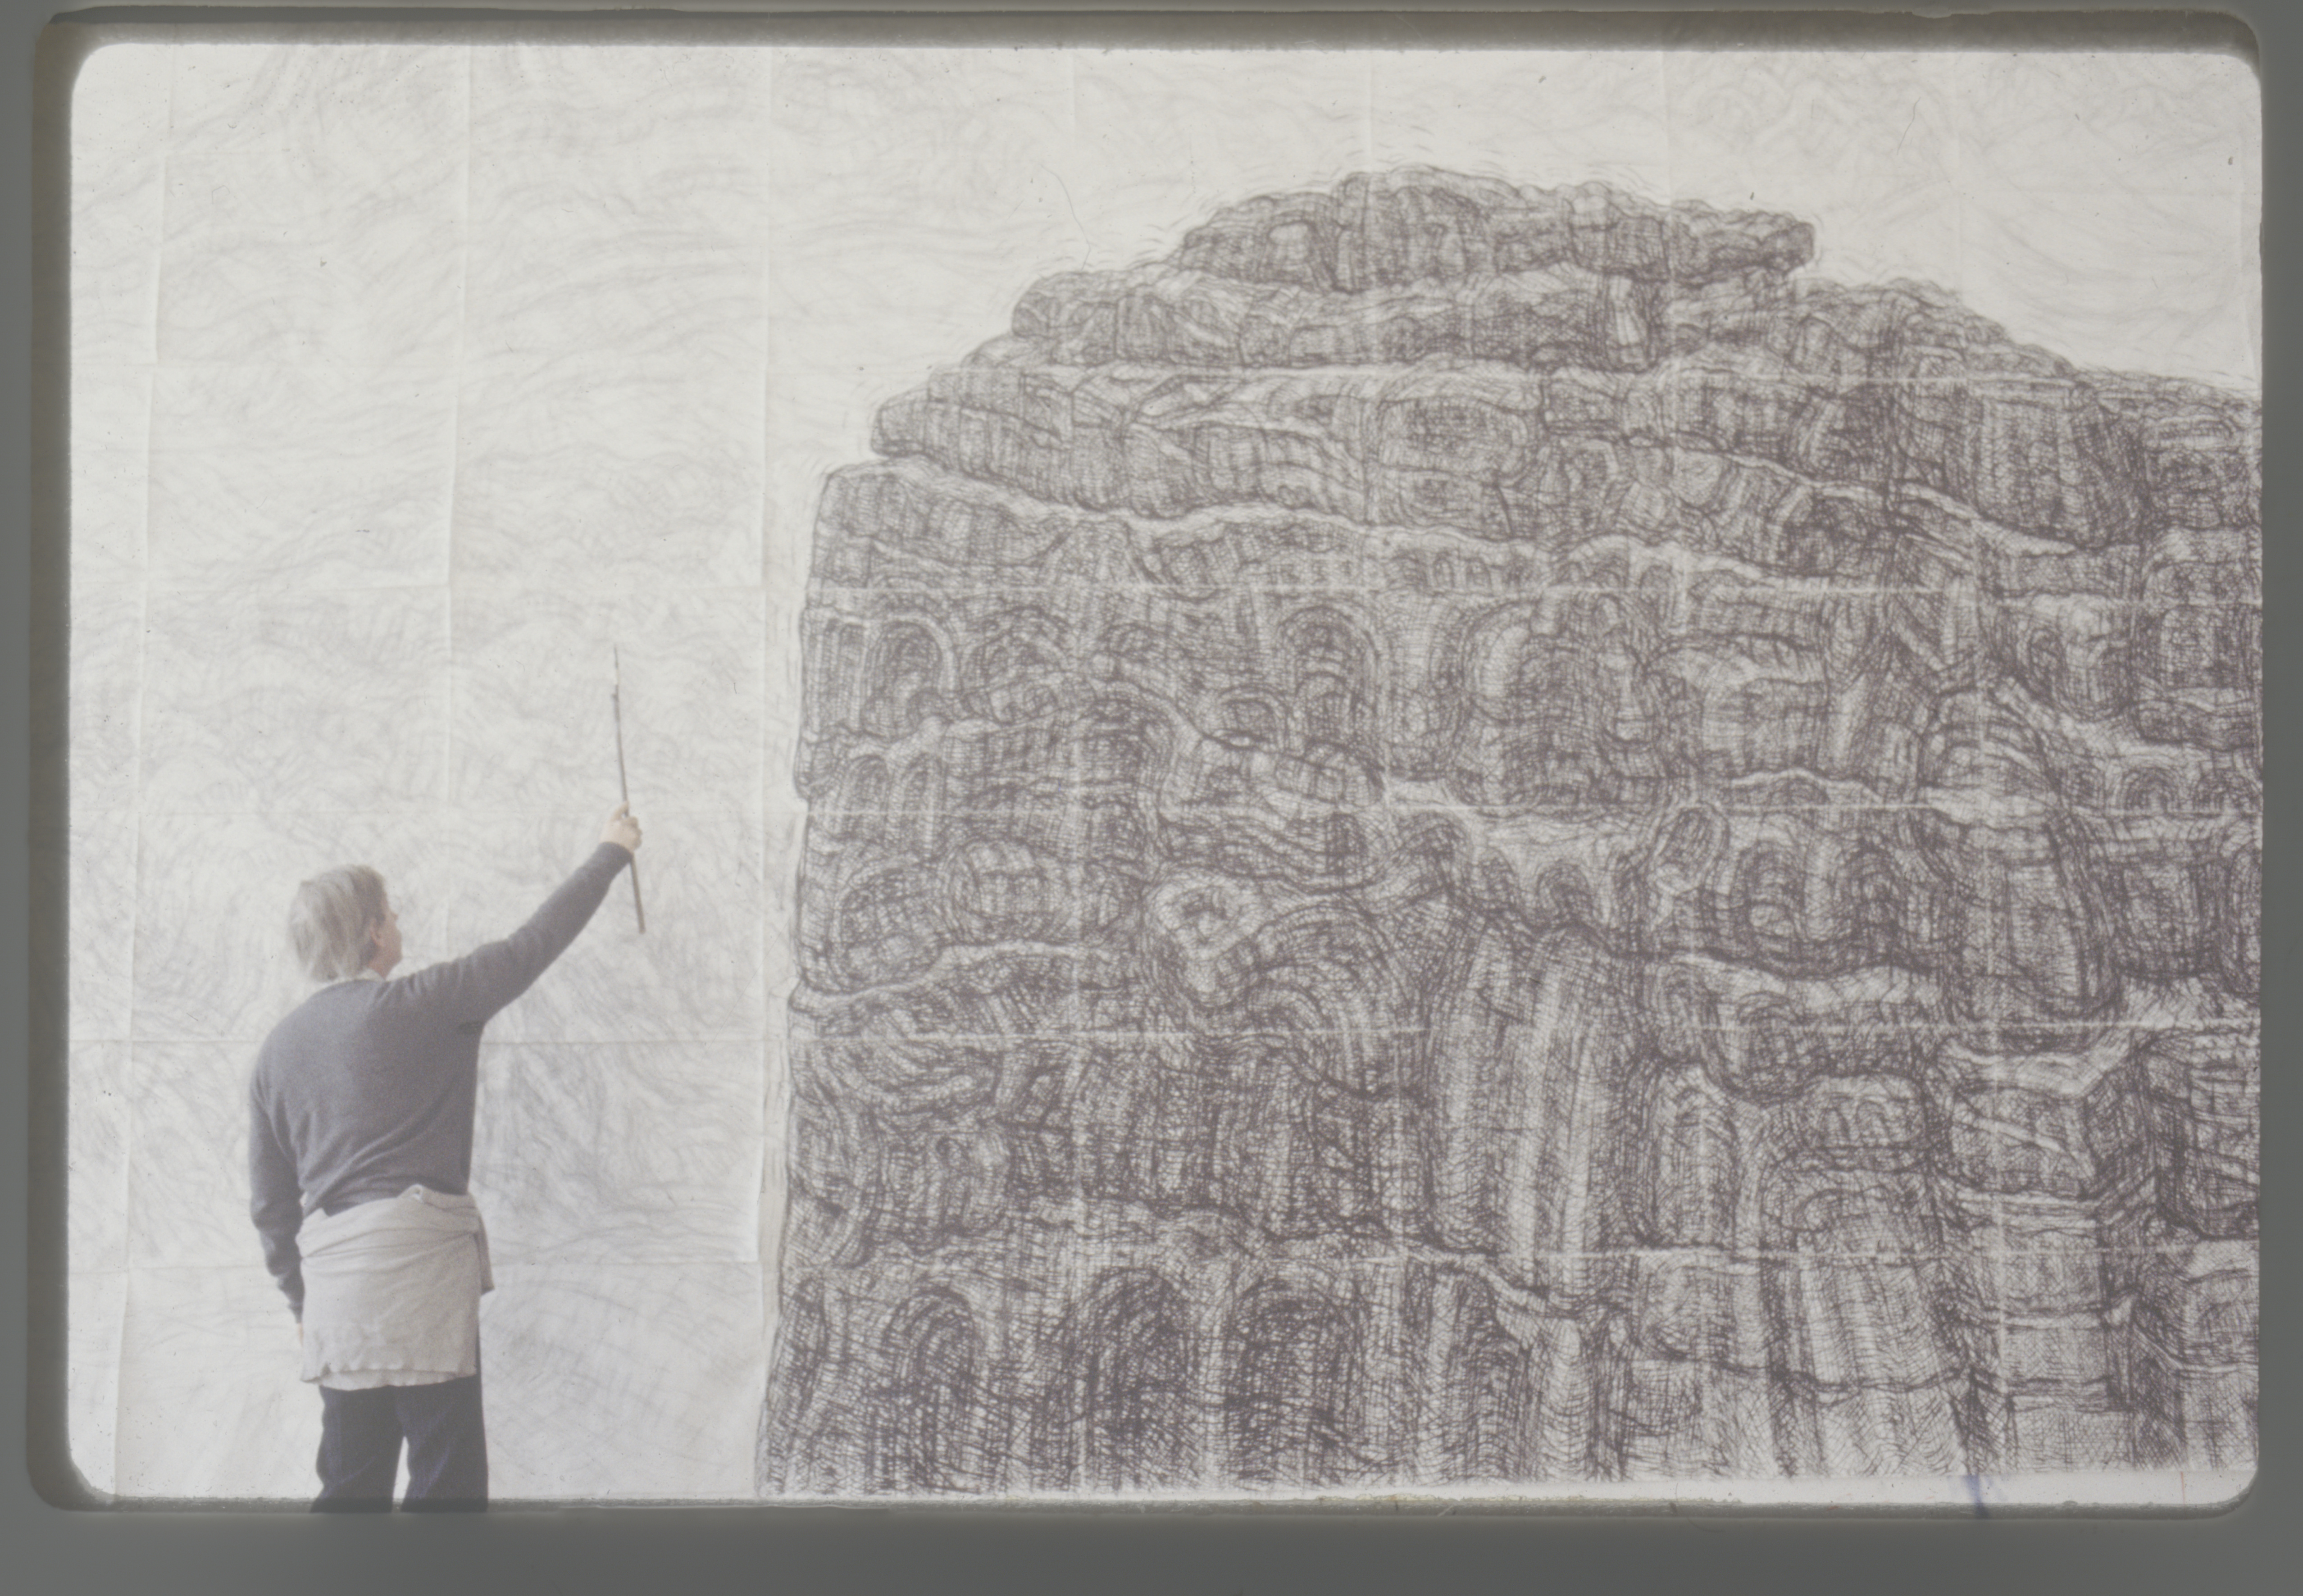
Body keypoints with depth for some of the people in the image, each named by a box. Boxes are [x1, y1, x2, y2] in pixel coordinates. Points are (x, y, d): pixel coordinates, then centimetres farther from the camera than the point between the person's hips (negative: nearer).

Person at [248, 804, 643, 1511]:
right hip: (418, 1257, -6)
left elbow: (269, 1199, 16)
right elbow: (533, 947, 3)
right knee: (448, 1479, -3)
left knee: (352, 1482, 12)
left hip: (330, 1273, 7)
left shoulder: (279, 1046, 13)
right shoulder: (415, 1005, -4)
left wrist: (301, 1296, 26)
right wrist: (609, 854, 15)